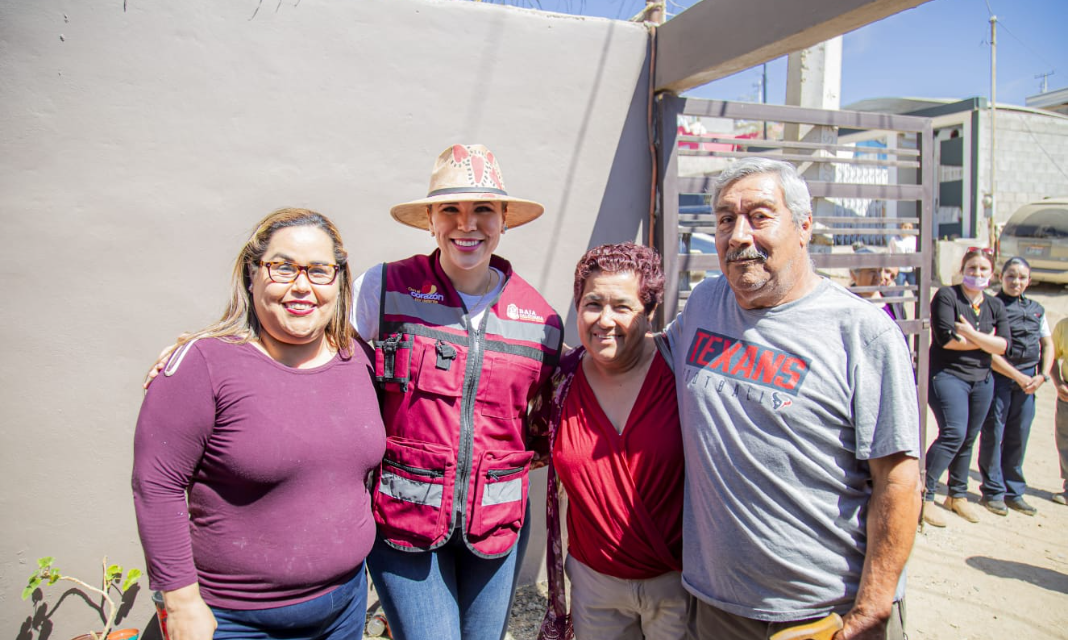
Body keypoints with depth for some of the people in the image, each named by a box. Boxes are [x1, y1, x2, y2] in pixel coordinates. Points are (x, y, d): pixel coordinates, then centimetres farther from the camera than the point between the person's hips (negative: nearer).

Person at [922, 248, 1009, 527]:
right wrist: (986, 340, -6)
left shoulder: (995, 305, 10)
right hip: (948, 375, -6)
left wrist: (972, 334, -16)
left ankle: (957, 496, 28)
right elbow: (946, 338, -17)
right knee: (953, 434, -18)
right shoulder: (946, 296, -6)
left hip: (982, 380, 6)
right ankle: (924, 494, -10)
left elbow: (1003, 345, -3)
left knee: (968, 440, 12)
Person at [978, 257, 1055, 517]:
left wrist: (1042, 376, 1)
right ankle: (993, 492, 11)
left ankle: (1014, 492, 21)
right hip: (998, 377, -5)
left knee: (1019, 436, 9)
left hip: (1028, 380, 5)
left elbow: (1047, 346, 17)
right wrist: (1018, 376, -11)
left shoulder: (1036, 309, 14)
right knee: (993, 435, -1)